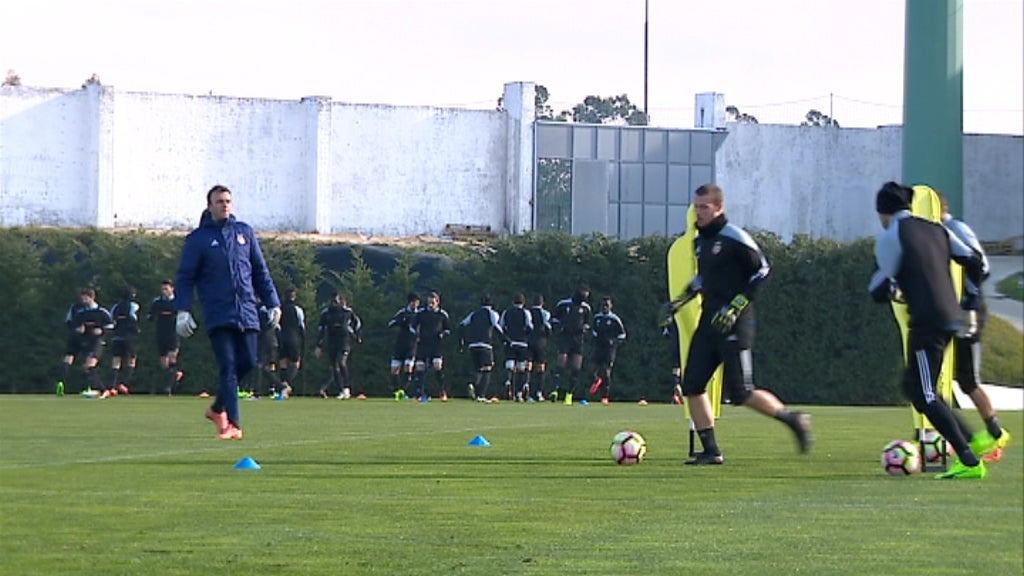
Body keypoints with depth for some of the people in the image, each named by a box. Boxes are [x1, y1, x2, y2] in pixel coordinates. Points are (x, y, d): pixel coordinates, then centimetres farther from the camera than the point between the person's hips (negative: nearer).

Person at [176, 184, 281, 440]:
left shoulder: (245, 232, 14)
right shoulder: (198, 239, 2)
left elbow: (260, 271, 18)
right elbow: (185, 277, 2)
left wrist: (273, 303, 13)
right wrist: (183, 311, -9)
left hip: (246, 312, 4)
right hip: (218, 314, -4)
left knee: (247, 362, 1)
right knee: (228, 366, -12)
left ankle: (218, 408, 23)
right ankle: (233, 424, -15)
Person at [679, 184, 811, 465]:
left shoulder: (735, 239, -12)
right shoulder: (700, 240, 13)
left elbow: (762, 271, -12)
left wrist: (735, 307, -17)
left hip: (734, 325, -8)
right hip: (709, 322, 8)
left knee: (740, 393, -10)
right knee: (692, 385, 0)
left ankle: (793, 419, 9)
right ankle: (710, 451, 6)